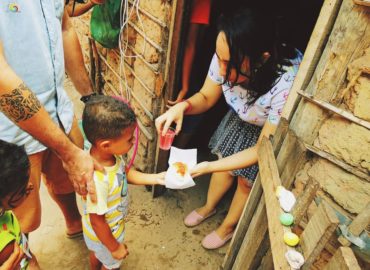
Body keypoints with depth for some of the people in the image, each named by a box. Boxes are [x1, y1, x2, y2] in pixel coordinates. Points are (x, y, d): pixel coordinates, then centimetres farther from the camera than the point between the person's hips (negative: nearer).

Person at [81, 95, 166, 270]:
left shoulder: (109, 154, -22)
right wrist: (115, 248, -16)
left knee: (96, 254, 38)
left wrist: (155, 178, -9)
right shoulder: (97, 180, -45)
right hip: (104, 233, -7)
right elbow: (97, 221, -31)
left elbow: (125, 173, -2)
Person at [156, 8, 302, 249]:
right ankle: (209, 207, 49)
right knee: (225, 161, 17)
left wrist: (208, 167, -36)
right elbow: (206, 97, -10)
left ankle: (228, 227, 42)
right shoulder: (227, 56, -30)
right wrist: (182, 106, -33)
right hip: (242, 118, 4)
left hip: (274, 135, -4)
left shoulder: (287, 86, -43)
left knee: (247, 181, 11)